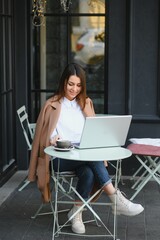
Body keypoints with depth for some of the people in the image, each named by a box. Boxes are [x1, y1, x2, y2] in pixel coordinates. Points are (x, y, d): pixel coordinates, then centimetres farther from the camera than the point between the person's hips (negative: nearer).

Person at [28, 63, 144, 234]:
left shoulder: (86, 103, 16)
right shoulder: (52, 105, 5)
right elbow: (45, 136, 3)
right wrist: (53, 140, -21)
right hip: (60, 158, -3)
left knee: (88, 173, -34)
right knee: (92, 158, -34)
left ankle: (77, 213, -19)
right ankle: (117, 199, -31)